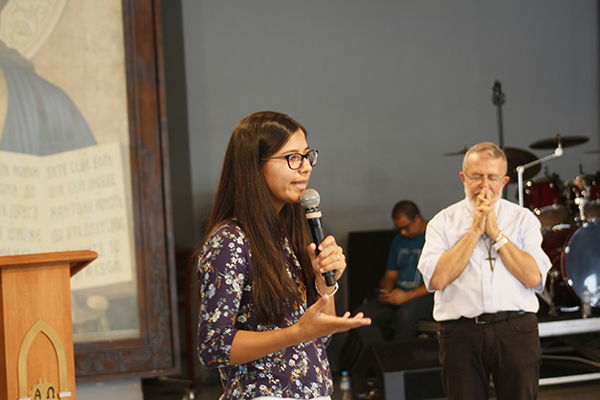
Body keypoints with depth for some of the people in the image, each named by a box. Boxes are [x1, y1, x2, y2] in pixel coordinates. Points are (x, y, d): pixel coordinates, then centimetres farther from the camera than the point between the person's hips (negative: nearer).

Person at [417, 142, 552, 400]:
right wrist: (474, 230, -5)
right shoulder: (442, 222, 9)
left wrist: (495, 233, -5)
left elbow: (534, 278, -4)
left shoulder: (523, 219, 10)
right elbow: (437, 279, -7)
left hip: (517, 331, 0)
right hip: (461, 332, 0)